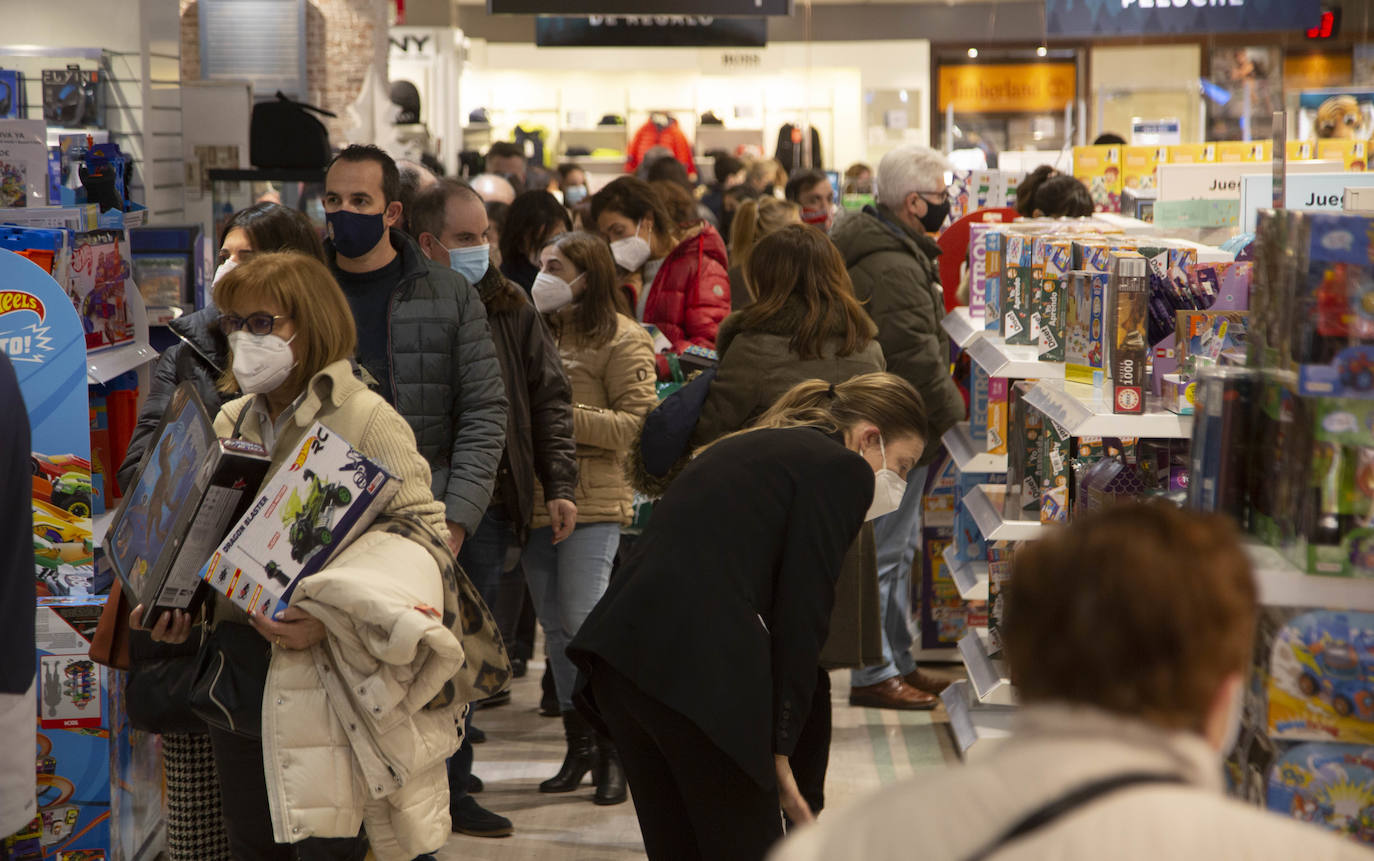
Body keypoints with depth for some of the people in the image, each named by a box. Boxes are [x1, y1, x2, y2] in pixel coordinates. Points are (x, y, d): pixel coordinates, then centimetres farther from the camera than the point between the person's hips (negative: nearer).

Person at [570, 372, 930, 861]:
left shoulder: (745, 448, 28)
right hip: (699, 666, -8)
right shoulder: (843, 468, 3)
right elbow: (801, 615, -5)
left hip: (615, 648, 8)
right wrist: (779, 747, -1)